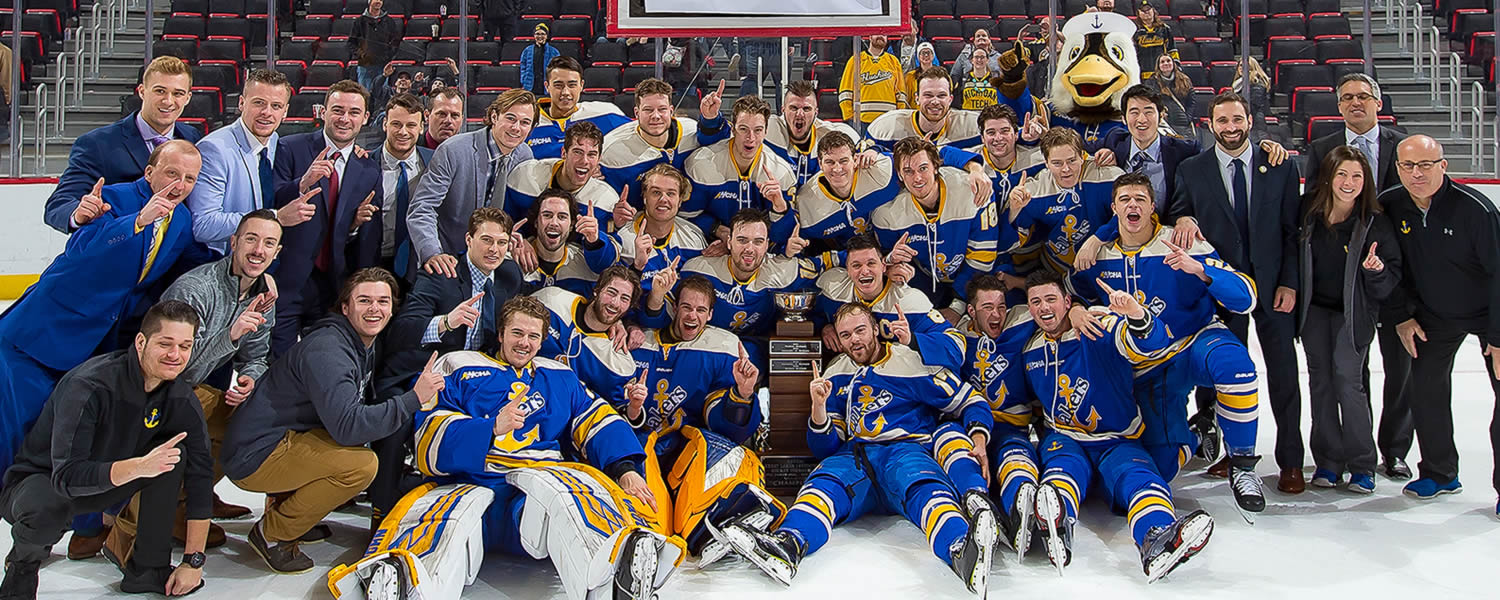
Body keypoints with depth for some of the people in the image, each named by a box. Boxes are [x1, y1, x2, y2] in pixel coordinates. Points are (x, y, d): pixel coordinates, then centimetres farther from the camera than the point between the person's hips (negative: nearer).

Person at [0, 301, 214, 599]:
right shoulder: (89, 387, -30)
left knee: (175, 453, -18)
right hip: (37, 481, -5)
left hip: (108, 483, 5)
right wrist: (138, 467, -52)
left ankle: (148, 567, -7)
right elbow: (67, 477, -36)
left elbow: (200, 472, -12)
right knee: (47, 509, -38)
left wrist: (193, 560, -15)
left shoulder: (179, 396, -13)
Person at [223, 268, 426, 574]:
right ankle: (273, 533, -8)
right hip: (255, 456, -10)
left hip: (289, 438, 10)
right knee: (361, 464, -27)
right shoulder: (326, 351, -22)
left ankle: (283, 502, 16)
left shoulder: (363, 346, 10)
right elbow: (347, 426, -32)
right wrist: (413, 399, -30)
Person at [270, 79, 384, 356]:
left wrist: (358, 224, -9)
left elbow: (371, 239, 13)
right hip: (287, 280, -3)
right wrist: (302, 183, -24)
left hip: (333, 285, 3)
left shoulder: (370, 170, 10)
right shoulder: (290, 148, -1)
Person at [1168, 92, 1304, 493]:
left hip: (1273, 284, 0)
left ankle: (1290, 462, 8)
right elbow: (1175, 216, 8)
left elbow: (1292, 229, 3)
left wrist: (1289, 282, -4)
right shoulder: (1191, 171, 4)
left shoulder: (1280, 168, 4)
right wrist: (1182, 219, -17)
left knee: (1283, 373, 0)